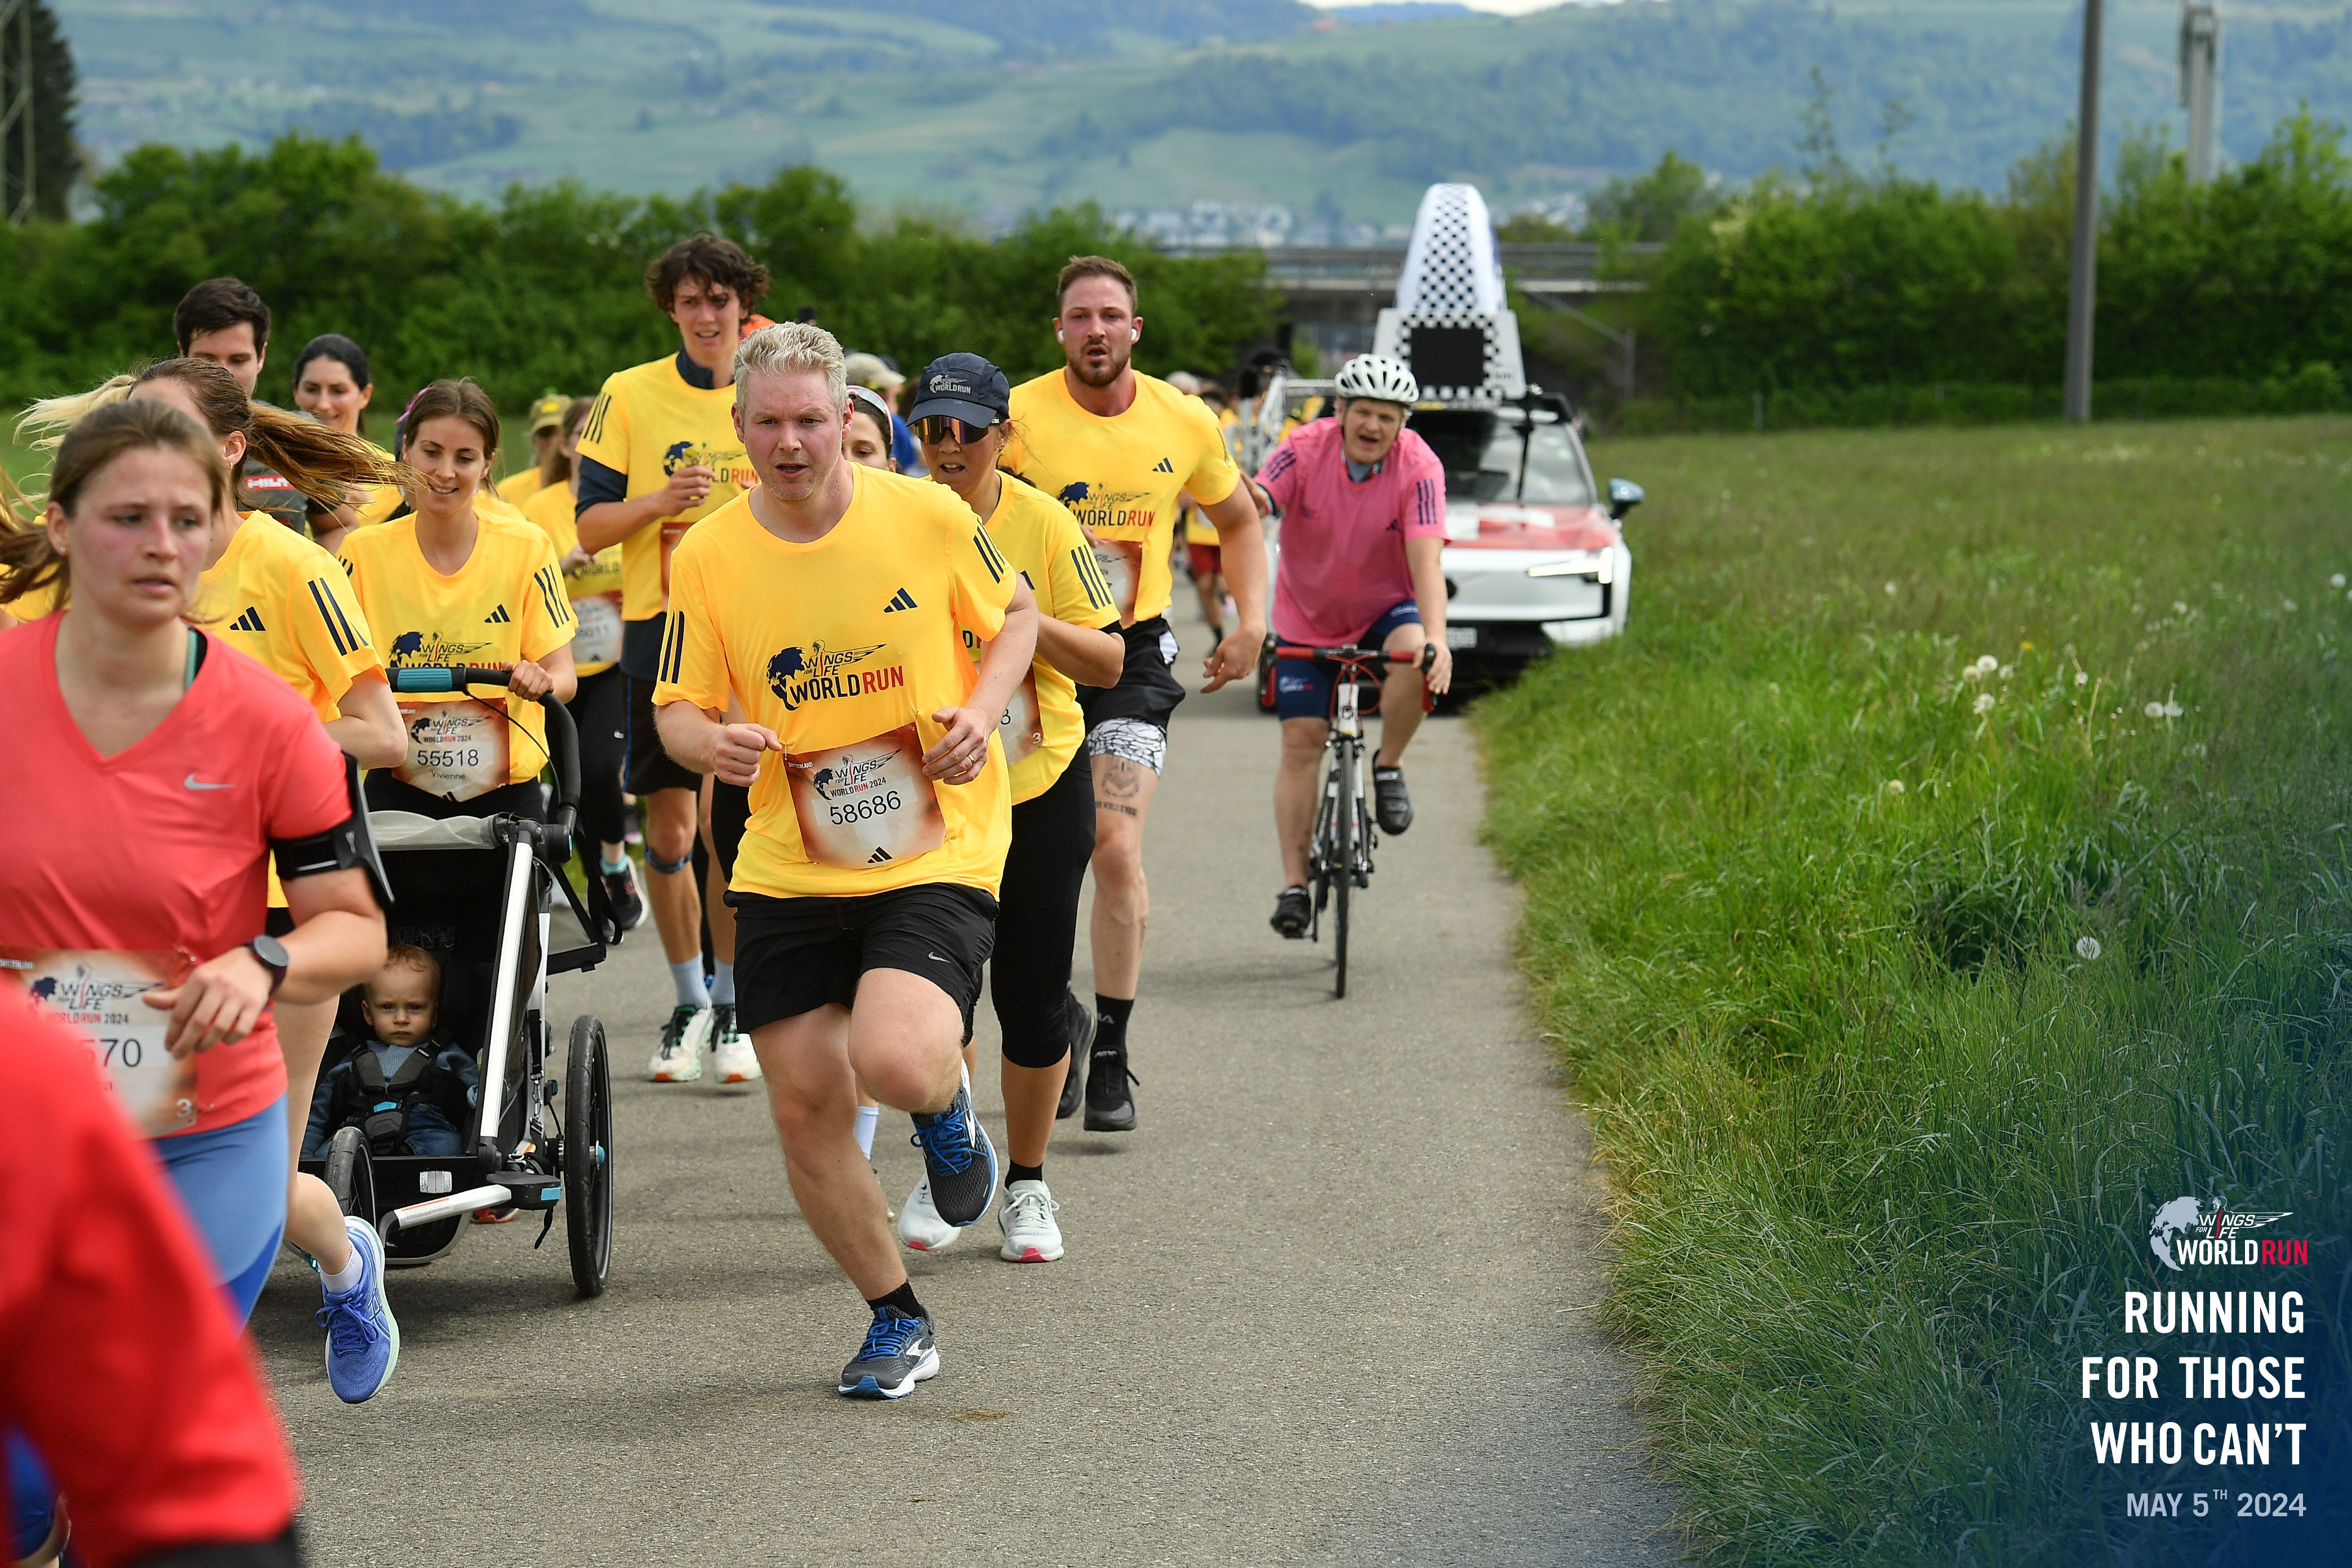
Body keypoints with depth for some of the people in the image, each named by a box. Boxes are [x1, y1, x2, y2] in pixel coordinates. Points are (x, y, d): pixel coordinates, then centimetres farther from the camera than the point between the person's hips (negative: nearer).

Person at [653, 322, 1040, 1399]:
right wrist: (710, 743, -20)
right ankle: (898, 1323, 26)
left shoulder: (927, 515, -6)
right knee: (804, 1109, 3)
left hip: (936, 856, -3)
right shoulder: (708, 556, -3)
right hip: (786, 871, 3)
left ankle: (947, 1111, 14)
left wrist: (982, 710, -9)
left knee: (894, 1061, -26)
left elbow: (1015, 616, 10)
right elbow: (679, 708, 4)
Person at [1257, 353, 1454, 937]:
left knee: (1416, 657, -33)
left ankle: (1389, 768, -8)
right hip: (1307, 617, 1)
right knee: (1301, 741, -5)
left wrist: (1437, 638, -45)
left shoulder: (1419, 468, -21)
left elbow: (1426, 561, -29)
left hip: (1384, 609, -1)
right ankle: (1294, 884, 2)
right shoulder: (1304, 450, -20)